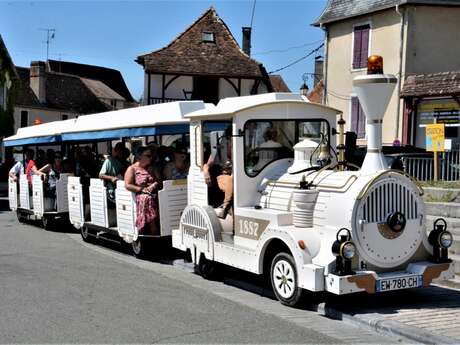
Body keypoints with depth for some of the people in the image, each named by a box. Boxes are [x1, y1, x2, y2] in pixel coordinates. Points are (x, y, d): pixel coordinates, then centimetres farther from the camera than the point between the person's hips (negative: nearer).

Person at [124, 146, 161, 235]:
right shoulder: (132, 169, 8)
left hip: (155, 197, 5)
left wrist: (155, 184, 0)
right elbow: (128, 185, -2)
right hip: (143, 198, -5)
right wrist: (143, 189, -10)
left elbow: (159, 181, 23)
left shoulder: (151, 169, 25)